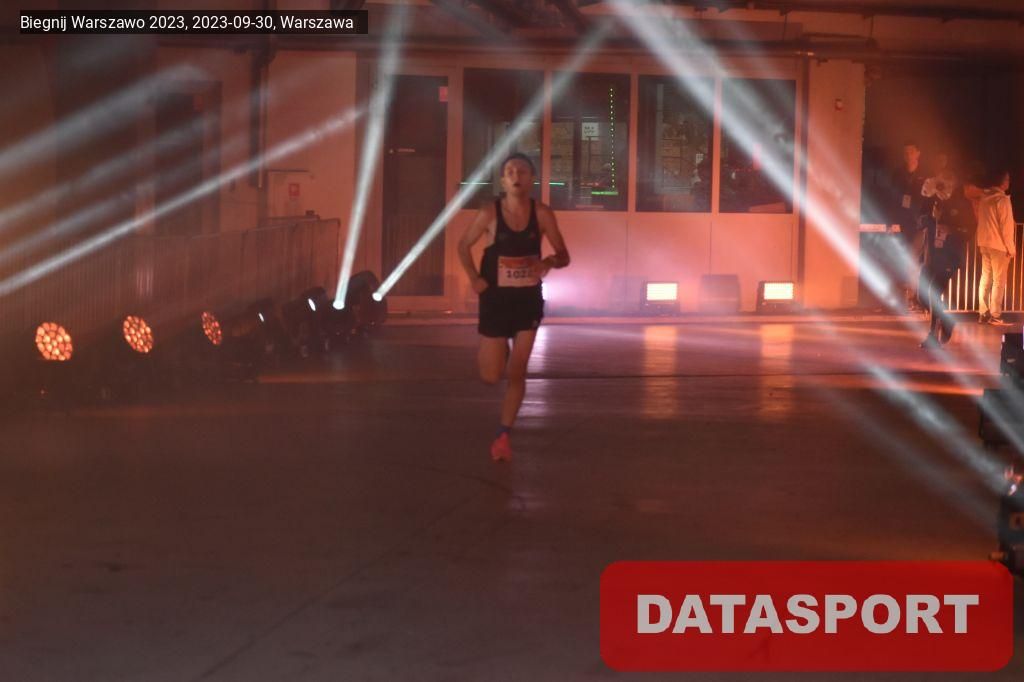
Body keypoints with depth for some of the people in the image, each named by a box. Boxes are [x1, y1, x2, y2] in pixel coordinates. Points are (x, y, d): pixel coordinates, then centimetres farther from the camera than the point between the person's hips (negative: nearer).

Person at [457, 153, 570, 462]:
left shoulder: (542, 214, -7)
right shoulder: (490, 213, -11)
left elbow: (564, 256, -1)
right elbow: (463, 245, 4)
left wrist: (550, 261, -24)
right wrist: (474, 278, -9)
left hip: (528, 299, 1)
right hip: (495, 299, -1)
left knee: (517, 373, 1)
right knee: (491, 376, 2)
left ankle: (504, 435, 12)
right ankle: (493, 352, 39)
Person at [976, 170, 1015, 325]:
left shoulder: (984, 198, 8)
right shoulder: (1002, 200, -14)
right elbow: (1006, 226, -15)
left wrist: (981, 242, 17)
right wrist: (1010, 248, -10)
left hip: (984, 244, 7)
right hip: (999, 245, -7)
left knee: (986, 279, 10)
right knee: (998, 281, -2)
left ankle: (983, 314, 10)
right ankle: (995, 315, -4)